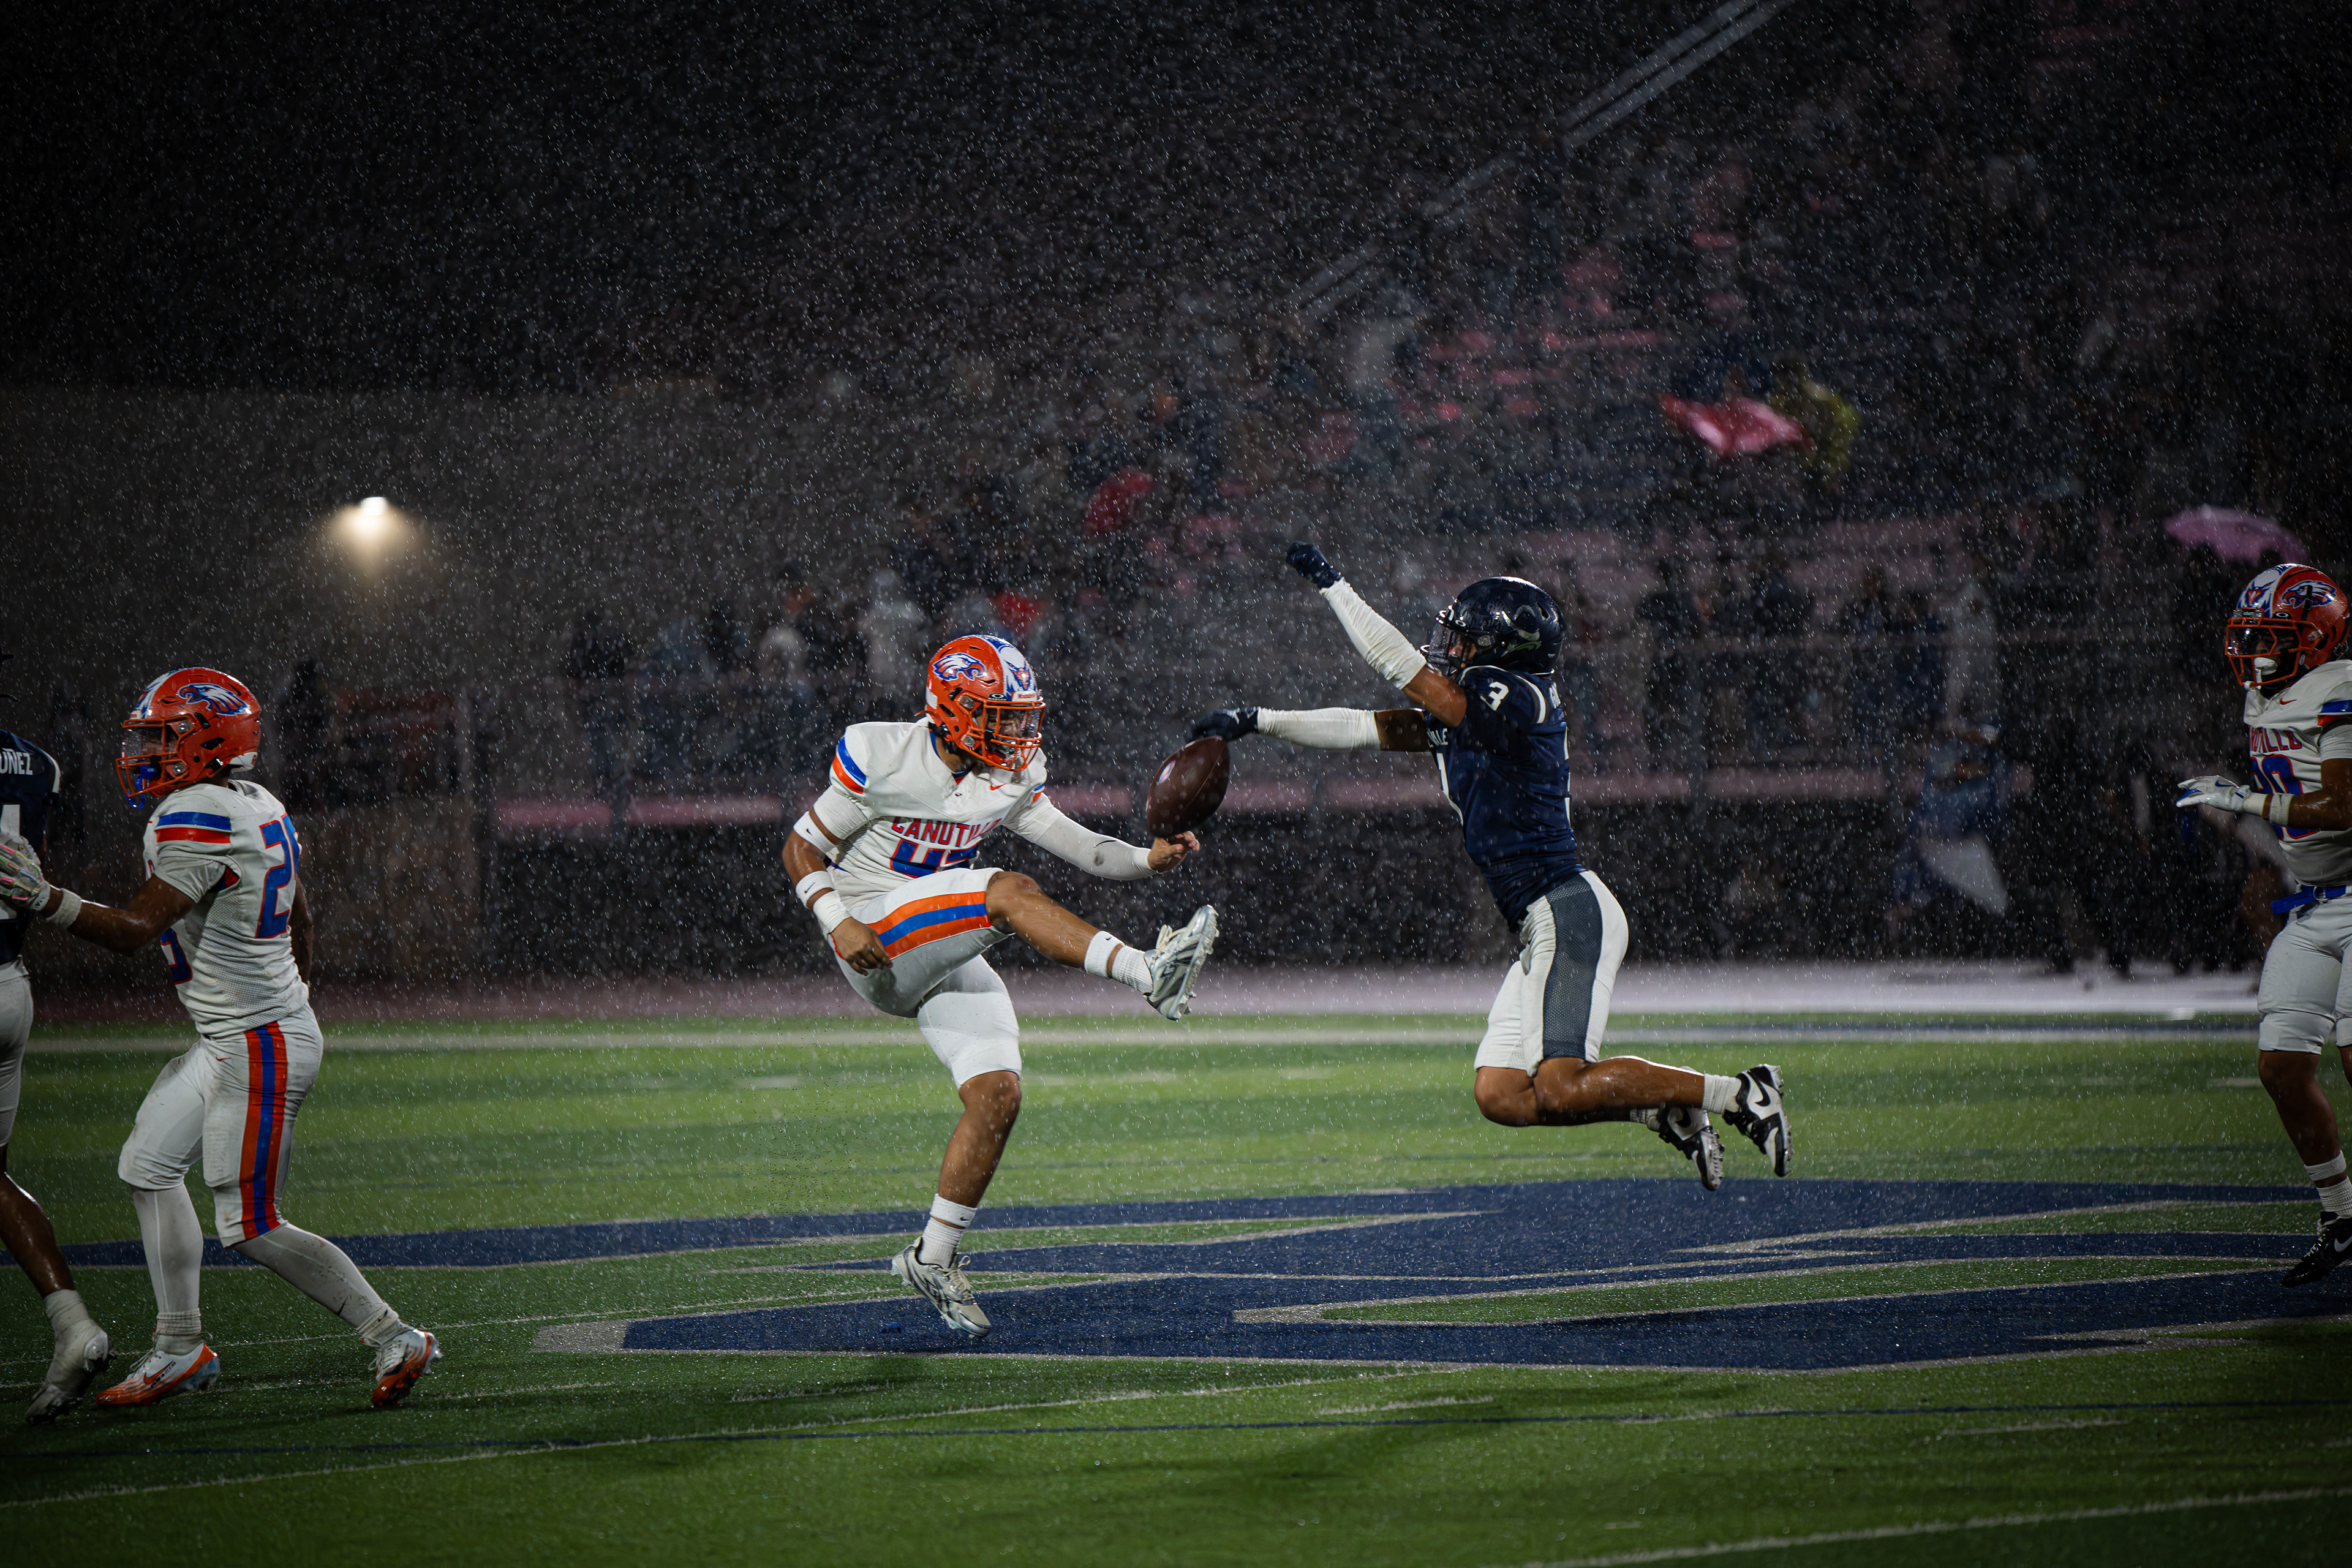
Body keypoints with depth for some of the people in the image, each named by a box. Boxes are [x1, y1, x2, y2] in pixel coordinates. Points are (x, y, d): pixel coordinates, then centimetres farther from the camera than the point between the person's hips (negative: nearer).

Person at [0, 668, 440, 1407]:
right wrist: (296, 998, 34)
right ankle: (180, 1348, 22)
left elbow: (136, 930, -28)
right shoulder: (262, 809, 9)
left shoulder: (198, 821, -21)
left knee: (252, 1227, -5)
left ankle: (396, 1340, -1)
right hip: (231, 1041, 10)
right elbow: (299, 918, 21)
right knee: (147, 1166, 16)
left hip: (257, 1051, -10)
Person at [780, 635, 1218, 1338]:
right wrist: (839, 921, -21)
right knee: (1009, 891, -28)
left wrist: (1147, 859, -11)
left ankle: (932, 1260, 5)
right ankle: (1149, 973, -41)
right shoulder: (882, 758, -13)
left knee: (998, 1096, -6)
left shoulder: (1008, 779, 6)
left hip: (947, 957, 7)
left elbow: (1071, 843, 6)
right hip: (877, 942, -7)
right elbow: (802, 848, -6)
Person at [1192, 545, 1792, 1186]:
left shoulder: (1517, 701, -14)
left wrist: (1331, 584, -7)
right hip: (1542, 924, 10)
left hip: (1570, 914, -10)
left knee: (1560, 1091, -17)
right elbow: (1366, 729, 20)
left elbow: (1400, 665, -14)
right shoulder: (1461, 717, 14)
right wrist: (1256, 721, 18)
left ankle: (1741, 1093, -7)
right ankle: (1669, 1112, 8)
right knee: (1501, 1096, 3)